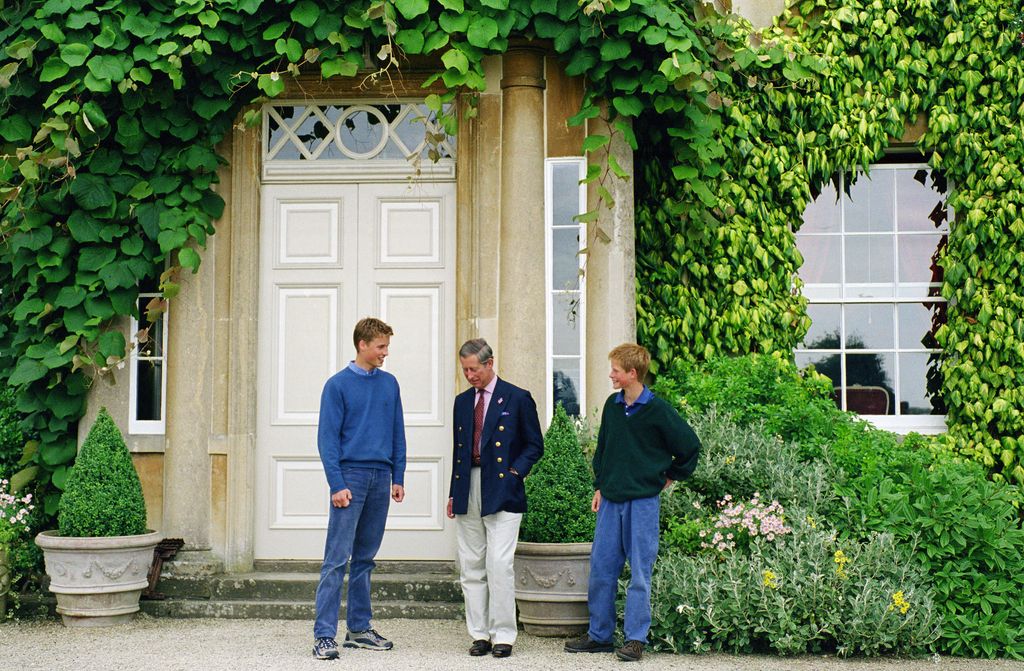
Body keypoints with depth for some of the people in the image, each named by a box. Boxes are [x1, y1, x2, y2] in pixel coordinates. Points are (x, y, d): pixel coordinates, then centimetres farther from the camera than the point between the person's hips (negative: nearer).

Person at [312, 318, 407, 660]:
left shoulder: (389, 384, 11)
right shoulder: (338, 384, -4)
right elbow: (328, 438, -6)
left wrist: (398, 477, 7)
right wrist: (337, 485, -13)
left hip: (380, 478, 5)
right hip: (351, 477, -5)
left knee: (365, 558, 12)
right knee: (337, 558, -8)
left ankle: (359, 628, 20)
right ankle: (324, 635, -7)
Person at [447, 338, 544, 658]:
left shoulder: (517, 398, 0)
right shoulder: (462, 401, 15)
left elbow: (534, 445, 3)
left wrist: (515, 472, -10)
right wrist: (453, 493, 13)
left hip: (501, 493, -5)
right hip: (467, 493, 5)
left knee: (499, 564, -10)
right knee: (471, 566, 6)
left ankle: (503, 635, -1)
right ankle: (480, 634, 13)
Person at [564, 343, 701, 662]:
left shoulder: (657, 410, -9)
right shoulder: (612, 405, 8)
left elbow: (690, 447, -2)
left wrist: (670, 477, 5)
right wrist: (599, 486, 14)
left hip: (643, 501, -6)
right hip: (611, 499, 6)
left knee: (639, 571, 0)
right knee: (601, 567, 7)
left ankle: (636, 639, 7)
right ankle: (599, 634, 18)